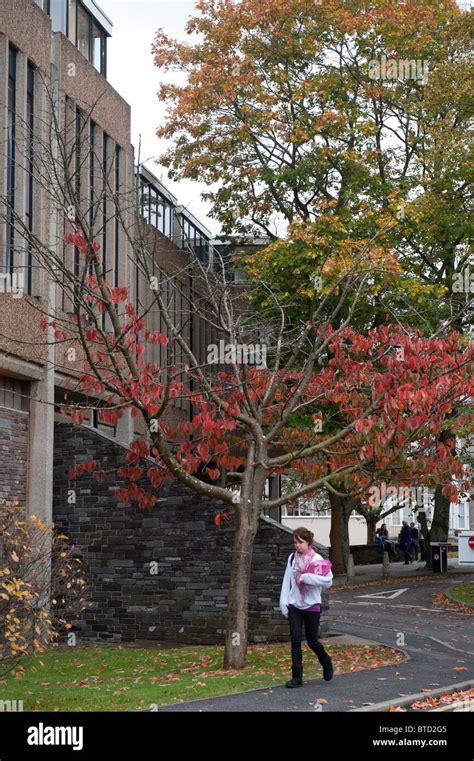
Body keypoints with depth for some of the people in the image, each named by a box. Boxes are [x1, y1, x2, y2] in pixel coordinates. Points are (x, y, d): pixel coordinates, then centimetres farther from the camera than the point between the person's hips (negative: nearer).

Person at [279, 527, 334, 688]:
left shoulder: (317, 559, -8)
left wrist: (305, 577, -19)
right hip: (294, 605, 3)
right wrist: (284, 602, 2)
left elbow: (327, 581, -15)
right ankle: (297, 677, 2)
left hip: (312, 606, -3)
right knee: (295, 640, -1)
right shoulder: (292, 558, 5)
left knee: (312, 641, 5)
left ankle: (326, 663, 34)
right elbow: (287, 581, 7)